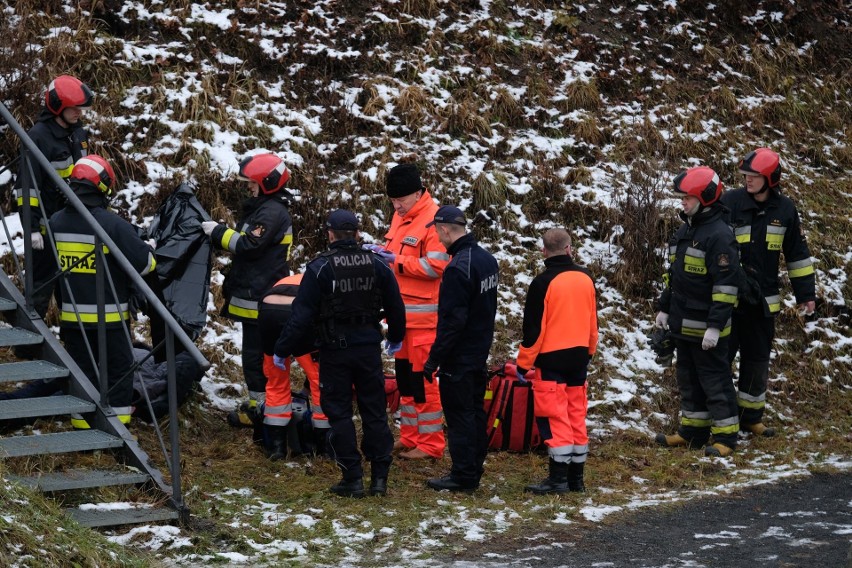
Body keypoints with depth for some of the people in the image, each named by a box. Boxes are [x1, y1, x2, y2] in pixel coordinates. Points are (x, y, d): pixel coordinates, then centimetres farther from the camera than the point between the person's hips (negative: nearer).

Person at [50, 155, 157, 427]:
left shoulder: (56, 223, -2)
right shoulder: (113, 224, -18)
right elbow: (144, 264, -14)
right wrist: (150, 251, 7)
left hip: (71, 315, 4)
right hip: (109, 316, -4)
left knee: (82, 370, 14)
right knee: (119, 369, 8)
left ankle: (83, 424, 17)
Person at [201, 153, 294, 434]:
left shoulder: (273, 212, -16)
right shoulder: (262, 208, 18)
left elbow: (249, 245, -24)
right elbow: (243, 241, 18)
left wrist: (218, 232, -14)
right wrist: (220, 233, 4)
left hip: (260, 297, -11)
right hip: (257, 293, 11)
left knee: (255, 354, -6)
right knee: (258, 351, 17)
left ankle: (259, 409, -1)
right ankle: (259, 405, 24)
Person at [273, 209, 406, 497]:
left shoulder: (320, 268, -11)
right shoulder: (377, 265, 2)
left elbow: (302, 315, -12)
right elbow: (396, 308, 11)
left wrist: (282, 350, -4)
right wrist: (395, 337, 31)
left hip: (335, 350, -4)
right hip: (369, 348, 4)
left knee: (339, 413, 4)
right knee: (374, 411, 11)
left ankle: (352, 478, 1)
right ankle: (380, 476, 10)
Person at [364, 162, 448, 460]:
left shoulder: (433, 220, -15)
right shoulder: (401, 217, 13)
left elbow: (436, 266, -21)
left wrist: (396, 261, -21)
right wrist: (382, 252, 3)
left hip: (424, 315, -9)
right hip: (401, 311, 9)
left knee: (422, 376, -5)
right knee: (404, 372, 14)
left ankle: (430, 442, 2)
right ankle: (410, 436, 24)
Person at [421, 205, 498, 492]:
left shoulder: (458, 269, -23)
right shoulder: (487, 259, 7)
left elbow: (452, 320, -23)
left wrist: (434, 359, -18)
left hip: (459, 358, -9)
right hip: (480, 354, 9)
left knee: (459, 416, -2)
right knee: (475, 412, 15)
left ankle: (462, 476, 2)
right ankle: (474, 471, 23)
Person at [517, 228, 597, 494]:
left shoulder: (544, 282, -13)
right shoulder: (586, 278, 5)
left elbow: (534, 328, -12)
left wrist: (524, 364, -4)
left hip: (551, 359, -6)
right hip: (579, 356, 6)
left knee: (554, 416, -4)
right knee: (576, 415, 11)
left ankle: (558, 477, -8)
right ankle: (576, 477, 15)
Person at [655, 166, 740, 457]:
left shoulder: (719, 235, -18)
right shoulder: (685, 231, 12)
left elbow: (726, 284, -21)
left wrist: (715, 326, -23)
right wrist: (665, 308, 20)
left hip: (706, 327, -9)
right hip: (683, 324, 9)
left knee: (715, 379, -2)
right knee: (688, 378, 15)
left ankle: (725, 436, 5)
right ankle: (694, 430, 25)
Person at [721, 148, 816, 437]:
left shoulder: (785, 209, 2)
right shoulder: (729, 202, -8)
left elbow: (797, 254, 11)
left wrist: (806, 292, 12)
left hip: (762, 300, 4)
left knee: (757, 360, 13)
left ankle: (751, 417, 26)